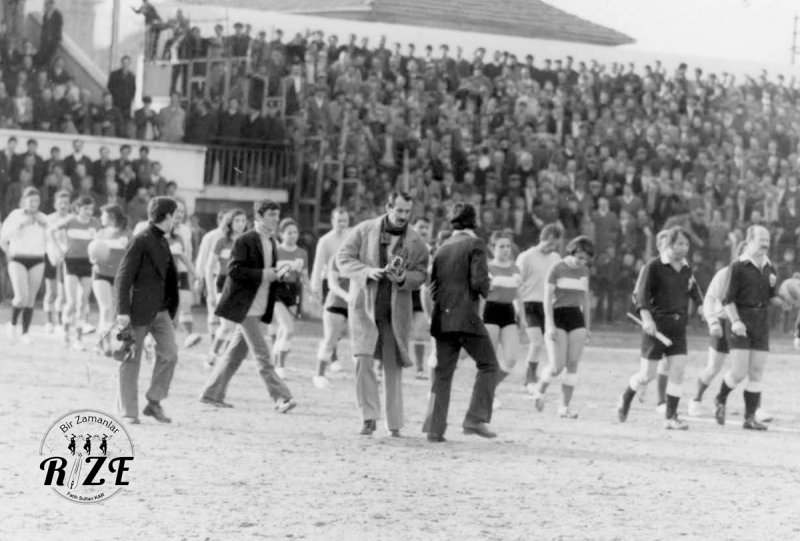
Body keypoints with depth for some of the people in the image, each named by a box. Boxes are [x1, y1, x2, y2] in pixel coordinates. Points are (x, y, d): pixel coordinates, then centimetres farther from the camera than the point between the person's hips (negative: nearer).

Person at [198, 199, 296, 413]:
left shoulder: (271, 242, 15)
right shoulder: (245, 241, -11)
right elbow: (234, 270, -16)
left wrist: (275, 274, 2)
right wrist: (262, 274, -21)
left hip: (259, 307, 9)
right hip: (244, 305, -9)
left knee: (236, 352, 12)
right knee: (262, 355, -10)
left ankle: (212, 394, 19)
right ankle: (280, 397, -13)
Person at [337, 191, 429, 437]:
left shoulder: (416, 242, 2)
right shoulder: (364, 231, -2)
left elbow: (421, 274, 4)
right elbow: (343, 258, -2)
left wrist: (404, 278, -18)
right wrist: (367, 271, -19)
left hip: (396, 310, 2)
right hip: (364, 306, -2)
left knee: (393, 367, 6)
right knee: (363, 361, -14)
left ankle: (394, 424, 14)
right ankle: (369, 417, -5)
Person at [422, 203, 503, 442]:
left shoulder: (442, 248, 14)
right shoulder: (475, 245, -5)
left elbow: (433, 286, 13)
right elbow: (479, 281, -14)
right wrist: (486, 289, 5)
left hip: (442, 317, 6)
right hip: (467, 317, -6)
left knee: (442, 373, 8)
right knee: (488, 365, 4)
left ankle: (435, 429, 2)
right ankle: (476, 419, -7)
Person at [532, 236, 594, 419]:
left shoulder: (584, 271, 11)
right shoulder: (557, 269, -5)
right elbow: (547, 298, -8)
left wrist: (587, 327, 16)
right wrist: (550, 325, -16)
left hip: (577, 318, 5)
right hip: (558, 317, -5)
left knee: (573, 364, -4)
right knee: (557, 366, -12)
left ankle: (565, 407, -1)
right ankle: (540, 391, 16)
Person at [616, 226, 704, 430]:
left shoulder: (686, 268, 9)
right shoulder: (654, 266, -8)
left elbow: (693, 291, 26)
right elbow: (641, 294, -13)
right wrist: (647, 318, -24)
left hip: (678, 326, 5)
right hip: (657, 325, -5)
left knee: (678, 370, -5)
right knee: (648, 374, -1)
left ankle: (670, 417, 1)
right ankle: (626, 398, 27)